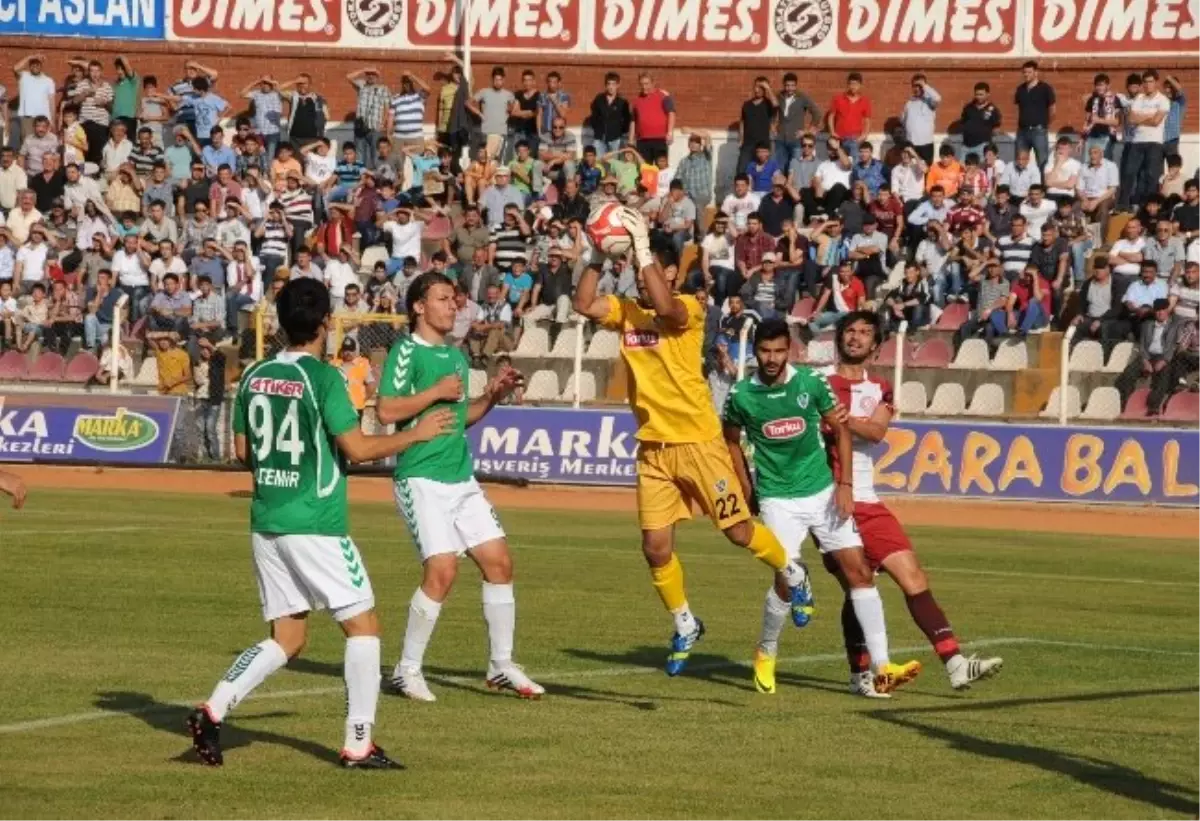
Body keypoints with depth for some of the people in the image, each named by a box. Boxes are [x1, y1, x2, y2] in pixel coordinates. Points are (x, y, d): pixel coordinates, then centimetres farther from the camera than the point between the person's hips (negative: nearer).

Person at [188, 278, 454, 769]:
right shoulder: (323, 378, -12)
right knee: (363, 627, 5)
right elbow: (358, 448, -16)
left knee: (287, 638, 13)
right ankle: (358, 745, 2)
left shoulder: (255, 377, 6)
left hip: (265, 523, 7)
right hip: (315, 526, -7)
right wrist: (417, 434, -4)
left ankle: (214, 710, -5)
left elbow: (243, 450, 14)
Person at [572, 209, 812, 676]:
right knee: (656, 547, 3)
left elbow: (664, 305, -31)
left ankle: (793, 576, 29)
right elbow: (584, 303, -7)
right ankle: (685, 628, 22)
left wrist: (642, 248, -28)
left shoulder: (689, 309, -9)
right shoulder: (626, 311, 6)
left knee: (738, 530, 1)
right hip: (653, 448, 5)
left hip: (697, 441, -5)